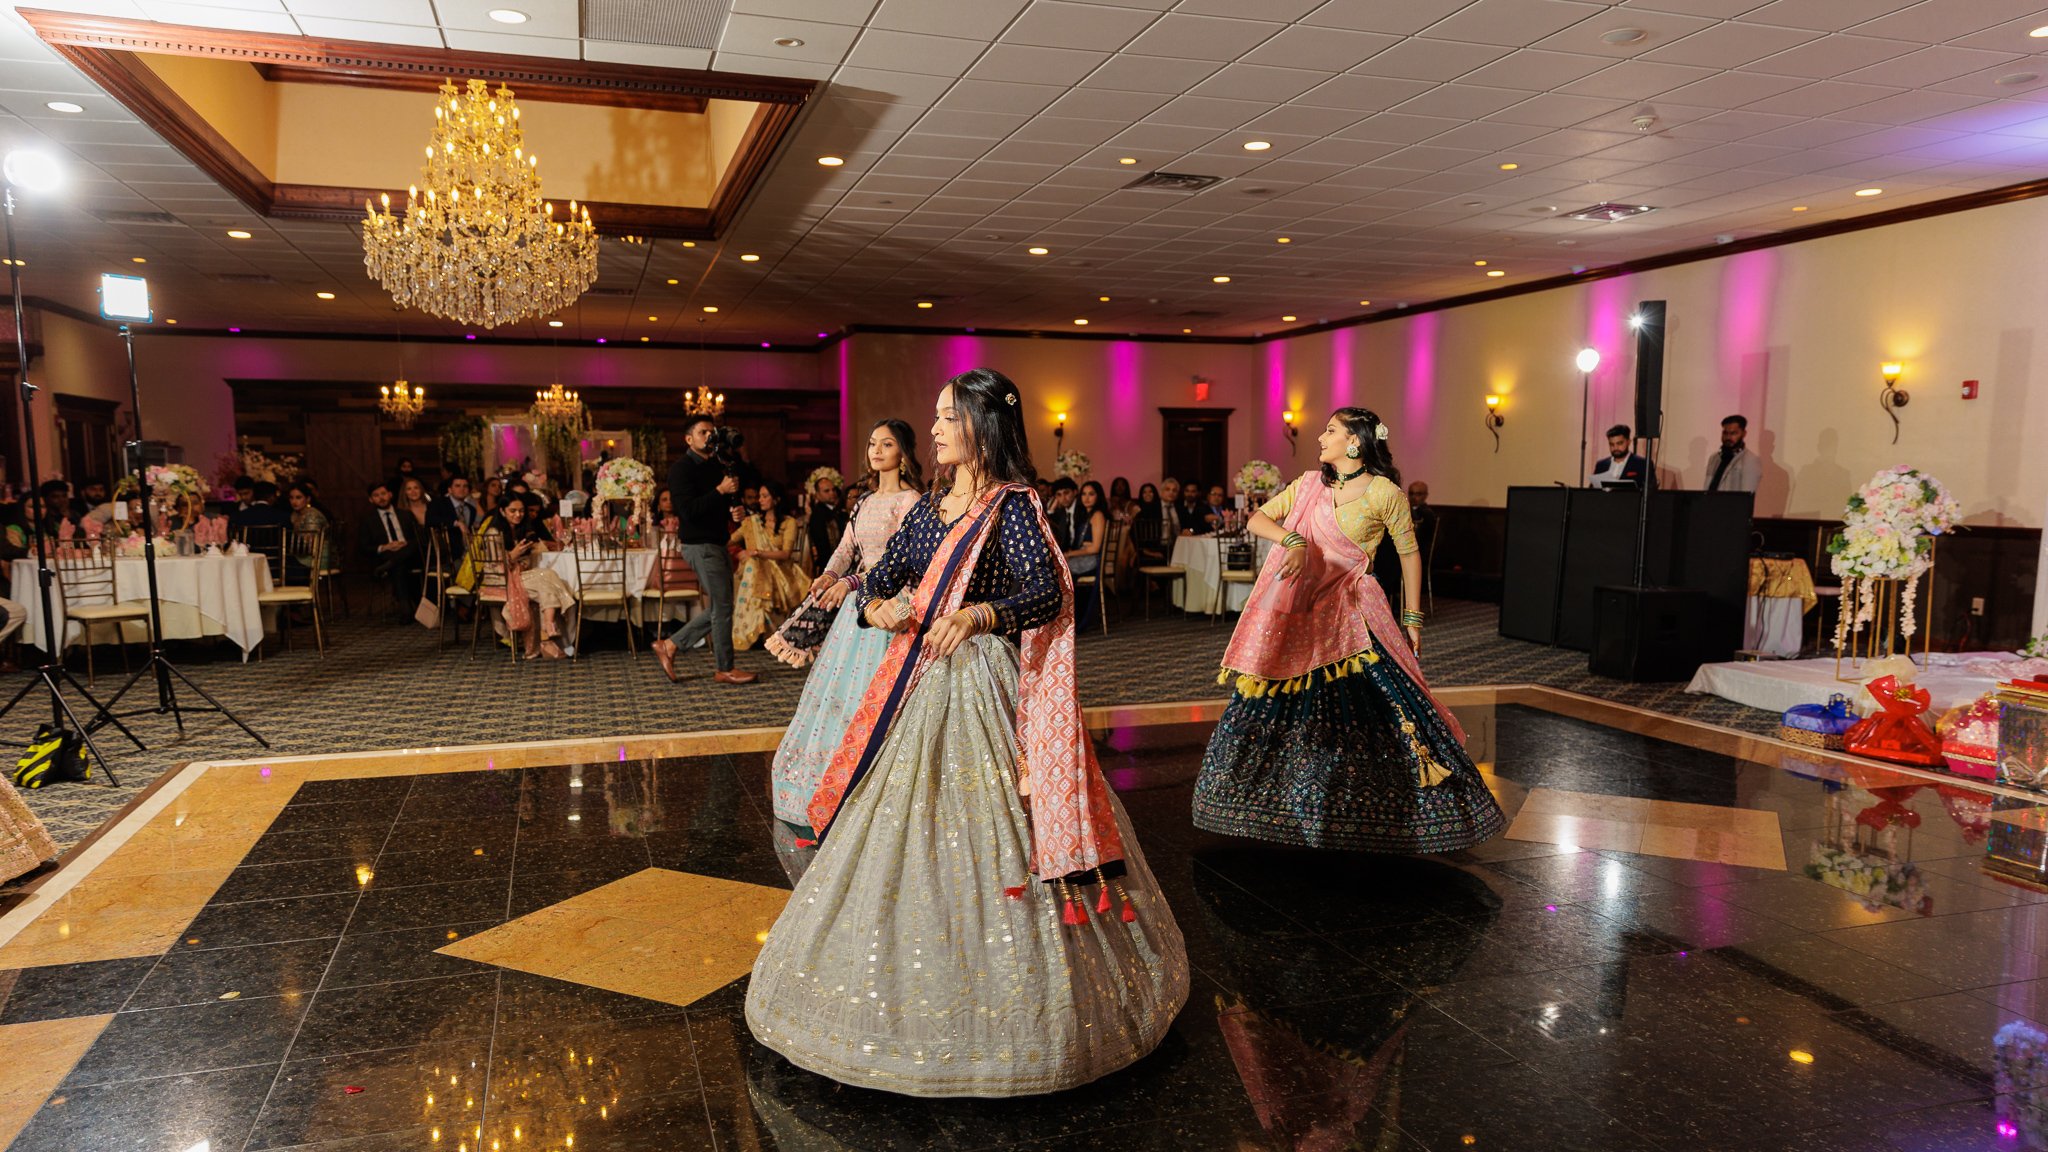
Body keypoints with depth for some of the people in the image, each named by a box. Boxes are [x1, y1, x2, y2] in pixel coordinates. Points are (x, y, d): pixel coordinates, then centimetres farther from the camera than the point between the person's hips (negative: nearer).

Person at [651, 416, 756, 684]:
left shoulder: (716, 465, 15)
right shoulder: (681, 468, -10)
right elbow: (689, 510, -20)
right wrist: (720, 490, -21)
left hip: (716, 543, 9)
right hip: (700, 544, -9)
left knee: (720, 607, 12)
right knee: (723, 606, -5)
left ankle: (669, 645, 20)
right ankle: (725, 670, 6)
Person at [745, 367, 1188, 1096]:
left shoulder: (1012, 507, -8)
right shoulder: (930, 508, 14)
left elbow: (1047, 594, -20)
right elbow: (879, 580, 15)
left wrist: (980, 614, -36)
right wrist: (878, 608, -8)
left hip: (985, 687, -7)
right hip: (922, 687, 8)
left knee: (984, 832, -6)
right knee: (910, 833, 12)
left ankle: (1011, 1012, 10)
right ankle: (911, 990, 28)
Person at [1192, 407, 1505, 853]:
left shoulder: (1384, 493, -6)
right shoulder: (1309, 484, 7)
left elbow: (1409, 553, 1)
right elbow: (1257, 519, 6)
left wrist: (1412, 618, 0)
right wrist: (1294, 541, -14)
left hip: (1352, 616, -5)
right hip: (1301, 613, 5)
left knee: (1389, 706, -6)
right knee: (1286, 710, 9)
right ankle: (1291, 807, 26)